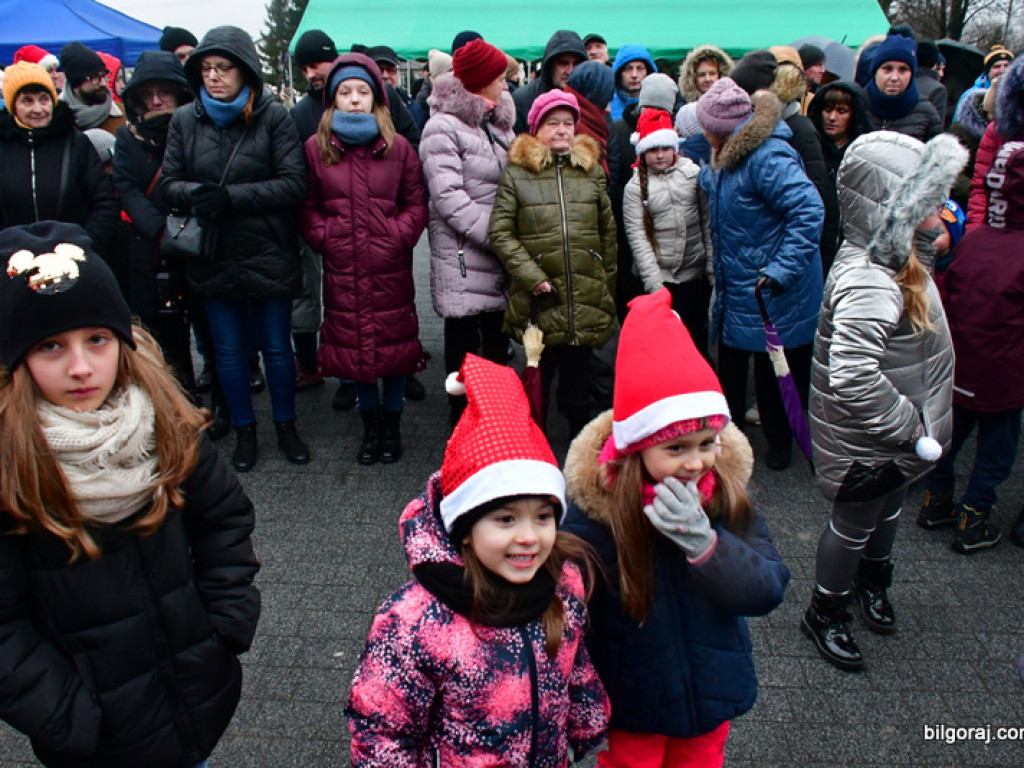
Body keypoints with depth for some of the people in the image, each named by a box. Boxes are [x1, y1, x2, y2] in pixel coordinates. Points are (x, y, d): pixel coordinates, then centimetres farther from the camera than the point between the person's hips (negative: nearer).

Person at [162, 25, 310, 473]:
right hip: (212, 257, 3)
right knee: (228, 350, 13)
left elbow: (294, 183, -13)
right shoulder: (184, 120, 3)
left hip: (268, 256, -3)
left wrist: (231, 196, -20)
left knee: (276, 346, 9)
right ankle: (244, 430, 31)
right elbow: (169, 183, 4)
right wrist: (197, 194, -18)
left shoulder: (273, 117, -7)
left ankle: (286, 426, 30)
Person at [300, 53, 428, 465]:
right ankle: (370, 424, 26)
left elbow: (416, 203, 4)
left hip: (391, 267, -1)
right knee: (354, 346, 9)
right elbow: (307, 207, 8)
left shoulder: (398, 147, 3)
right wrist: (324, 237, -6)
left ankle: (392, 423, 23)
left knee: (394, 343, 6)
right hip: (342, 269, 1)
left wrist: (398, 236, -9)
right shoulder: (316, 148, 4)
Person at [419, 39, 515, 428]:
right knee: (463, 340, 1)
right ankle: (461, 419, 13)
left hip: (500, 252, 7)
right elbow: (448, 197, -16)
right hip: (462, 253, -7)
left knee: (498, 337, 11)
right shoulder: (443, 127, -7)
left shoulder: (499, 122, 18)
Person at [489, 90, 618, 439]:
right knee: (540, 377, 8)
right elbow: (500, 232, -4)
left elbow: (608, 232, 14)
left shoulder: (592, 169, 11)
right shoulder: (516, 172, 0)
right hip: (540, 298, -2)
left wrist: (609, 285, 11)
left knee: (578, 377, 12)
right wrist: (531, 275, -12)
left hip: (587, 296, 3)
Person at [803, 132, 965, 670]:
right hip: (866, 441, -9)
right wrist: (909, 426, -29)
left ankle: (871, 582, 55)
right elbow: (852, 376, -42)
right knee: (854, 523, 12)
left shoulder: (888, 257, -2)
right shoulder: (869, 281, -35)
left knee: (887, 509, 29)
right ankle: (824, 614, 36)